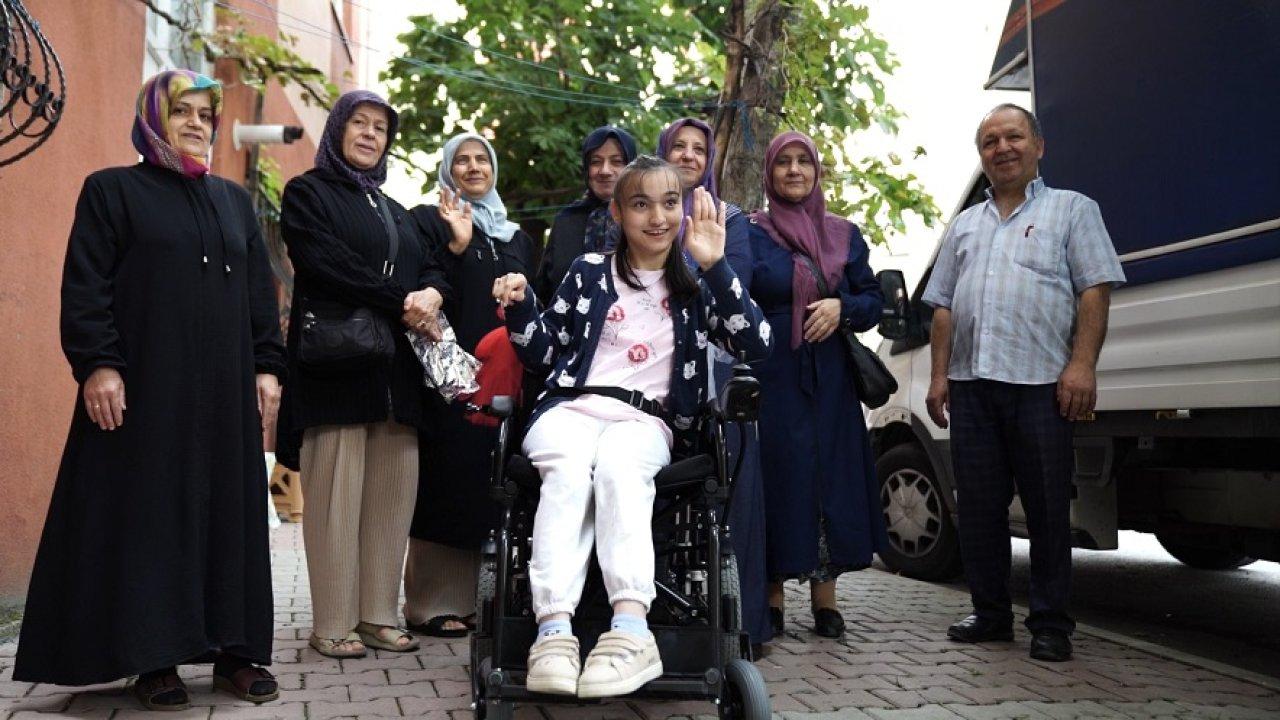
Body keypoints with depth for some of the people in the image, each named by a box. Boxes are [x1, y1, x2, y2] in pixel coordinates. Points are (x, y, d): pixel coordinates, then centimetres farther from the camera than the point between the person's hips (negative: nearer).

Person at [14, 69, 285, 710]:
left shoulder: (235, 200, 18)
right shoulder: (112, 190, 4)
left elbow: (261, 292, 15)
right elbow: (84, 287, -4)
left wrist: (267, 367, 6)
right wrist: (97, 366, -15)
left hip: (226, 391, 5)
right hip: (146, 387, -4)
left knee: (230, 509, 4)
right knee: (148, 513, -1)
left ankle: (232, 648, 10)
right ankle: (153, 658, 5)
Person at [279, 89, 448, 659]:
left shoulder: (393, 210, 27)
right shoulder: (307, 193, 8)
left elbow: (432, 270, 17)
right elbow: (327, 264, -8)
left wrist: (430, 295, -7)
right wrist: (402, 303, -12)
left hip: (397, 367, 6)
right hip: (337, 361, -6)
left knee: (391, 494, 1)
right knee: (336, 493, -7)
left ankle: (378, 615, 8)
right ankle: (333, 624, -1)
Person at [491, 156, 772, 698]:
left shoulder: (695, 286, 14)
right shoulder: (589, 273, 14)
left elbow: (757, 344, 0)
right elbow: (543, 354, 16)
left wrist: (715, 265, -8)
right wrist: (519, 308, -4)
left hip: (646, 420, 0)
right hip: (572, 407, 1)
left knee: (618, 462, -36)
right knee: (569, 468, -35)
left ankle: (630, 628, -48)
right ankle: (554, 630, -46)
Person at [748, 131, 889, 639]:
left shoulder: (844, 235, 14)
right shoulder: (750, 235, 6)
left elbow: (874, 300, 13)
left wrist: (842, 307, -8)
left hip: (830, 380, 3)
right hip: (771, 378, -3)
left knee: (832, 477, 1)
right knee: (778, 477, -5)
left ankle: (825, 599, 10)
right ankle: (772, 598, 6)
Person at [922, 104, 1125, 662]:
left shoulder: (1073, 209, 9)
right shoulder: (965, 225, 22)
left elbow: (1095, 291, -2)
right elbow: (943, 308, 19)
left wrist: (1081, 364, -14)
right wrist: (940, 375, 9)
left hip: (1041, 384, -4)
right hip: (971, 385, 5)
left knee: (1048, 508, -1)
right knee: (978, 506, 7)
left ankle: (1050, 623, 8)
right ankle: (990, 612, 18)